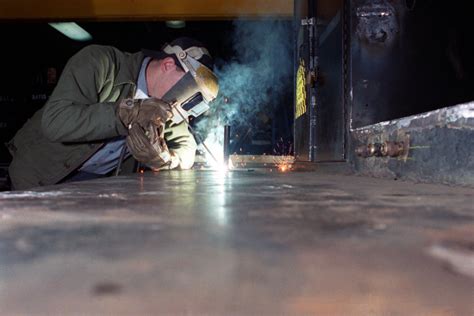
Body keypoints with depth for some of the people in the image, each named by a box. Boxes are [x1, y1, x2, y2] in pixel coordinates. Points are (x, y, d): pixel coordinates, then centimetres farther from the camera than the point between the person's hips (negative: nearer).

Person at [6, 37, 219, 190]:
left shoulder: (161, 106, -3)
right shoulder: (100, 62, -22)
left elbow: (186, 153, -3)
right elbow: (54, 121, -32)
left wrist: (162, 159, -26)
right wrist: (128, 112, -39)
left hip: (99, 183, 5)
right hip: (41, 178, -4)